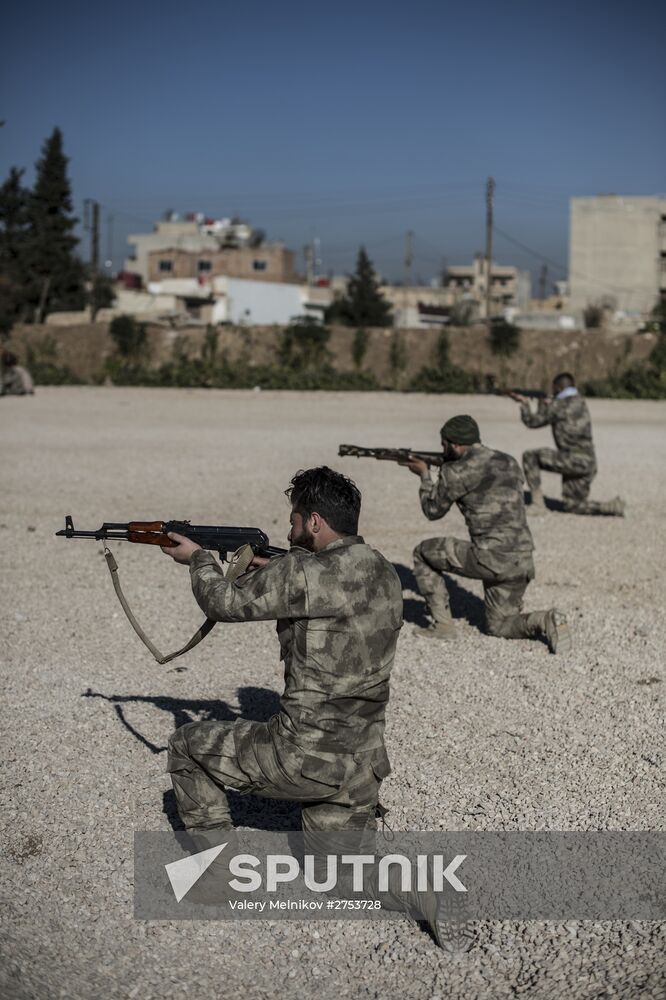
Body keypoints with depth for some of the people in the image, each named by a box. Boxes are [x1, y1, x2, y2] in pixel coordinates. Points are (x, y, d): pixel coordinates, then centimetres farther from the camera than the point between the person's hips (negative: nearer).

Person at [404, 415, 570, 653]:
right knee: (499, 626, 24)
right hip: (522, 560, 7)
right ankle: (546, 622, -4)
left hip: (490, 559, -7)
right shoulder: (509, 462, 15)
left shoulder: (455, 472, -5)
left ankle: (442, 625, 13)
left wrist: (424, 476, 27)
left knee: (423, 553, 16)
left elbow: (433, 511, 11)